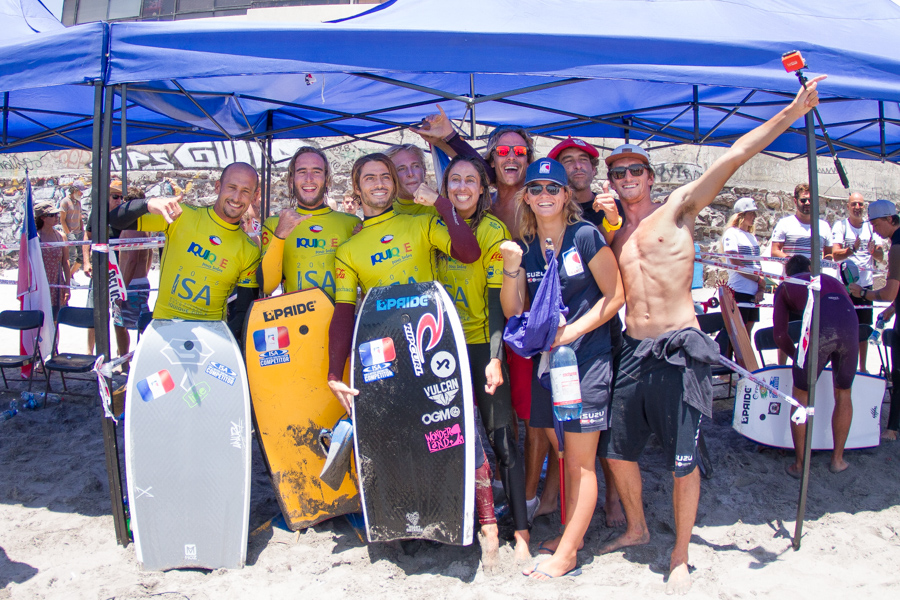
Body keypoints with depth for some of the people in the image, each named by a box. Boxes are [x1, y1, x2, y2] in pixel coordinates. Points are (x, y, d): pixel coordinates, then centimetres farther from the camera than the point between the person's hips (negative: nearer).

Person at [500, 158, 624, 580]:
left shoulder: (585, 236, -9)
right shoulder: (524, 246, 6)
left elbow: (615, 296, -7)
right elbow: (513, 311, 3)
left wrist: (571, 331, -15)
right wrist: (511, 270, -13)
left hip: (587, 357, -5)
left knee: (580, 462, 2)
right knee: (564, 454, 16)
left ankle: (566, 553, 13)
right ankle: (572, 534, 32)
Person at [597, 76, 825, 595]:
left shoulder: (678, 208, 1)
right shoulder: (614, 236, 15)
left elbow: (735, 156, -7)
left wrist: (793, 111, -12)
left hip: (678, 351, -5)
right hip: (634, 352, 5)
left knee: (683, 461, 2)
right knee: (618, 450, 13)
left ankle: (681, 556, 22)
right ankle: (637, 529, 39)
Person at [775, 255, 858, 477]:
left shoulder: (784, 287, 28)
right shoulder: (831, 279, 39)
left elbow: (780, 335, 19)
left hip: (818, 327, -3)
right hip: (850, 324, 3)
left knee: (801, 396, 14)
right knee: (843, 395, 23)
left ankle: (800, 465, 19)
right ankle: (837, 459, 33)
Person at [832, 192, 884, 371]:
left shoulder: (871, 227, 9)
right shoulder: (840, 226, -2)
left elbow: (881, 257, 4)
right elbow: (836, 255, -12)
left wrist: (873, 250, -19)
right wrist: (853, 249, -31)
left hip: (866, 284, 4)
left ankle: (862, 367, 18)